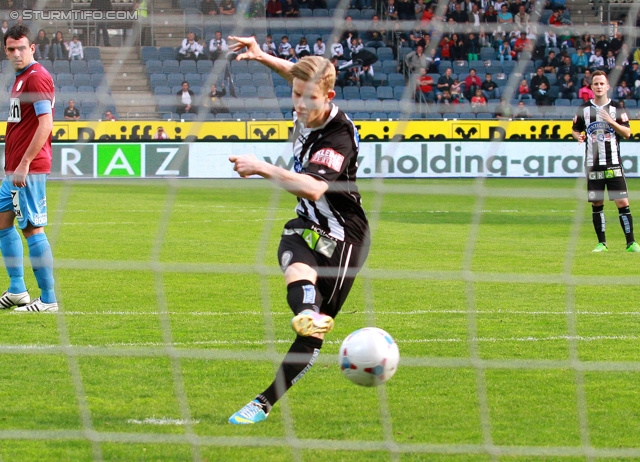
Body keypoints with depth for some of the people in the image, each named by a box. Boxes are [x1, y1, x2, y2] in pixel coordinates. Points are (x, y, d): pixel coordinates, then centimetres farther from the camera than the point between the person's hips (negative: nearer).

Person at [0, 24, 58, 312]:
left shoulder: (37, 77, -14)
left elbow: (46, 123, -22)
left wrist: (24, 164, -24)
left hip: (30, 169, -10)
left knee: (32, 228, -9)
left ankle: (48, 299, -6)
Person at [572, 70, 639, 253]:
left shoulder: (617, 108, 2)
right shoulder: (584, 109, 6)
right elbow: (575, 130, 16)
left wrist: (611, 121, -17)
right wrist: (578, 136, -8)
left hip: (613, 164, -2)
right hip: (593, 165, 2)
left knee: (623, 203, -7)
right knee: (596, 204, 4)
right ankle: (601, 243, 13)